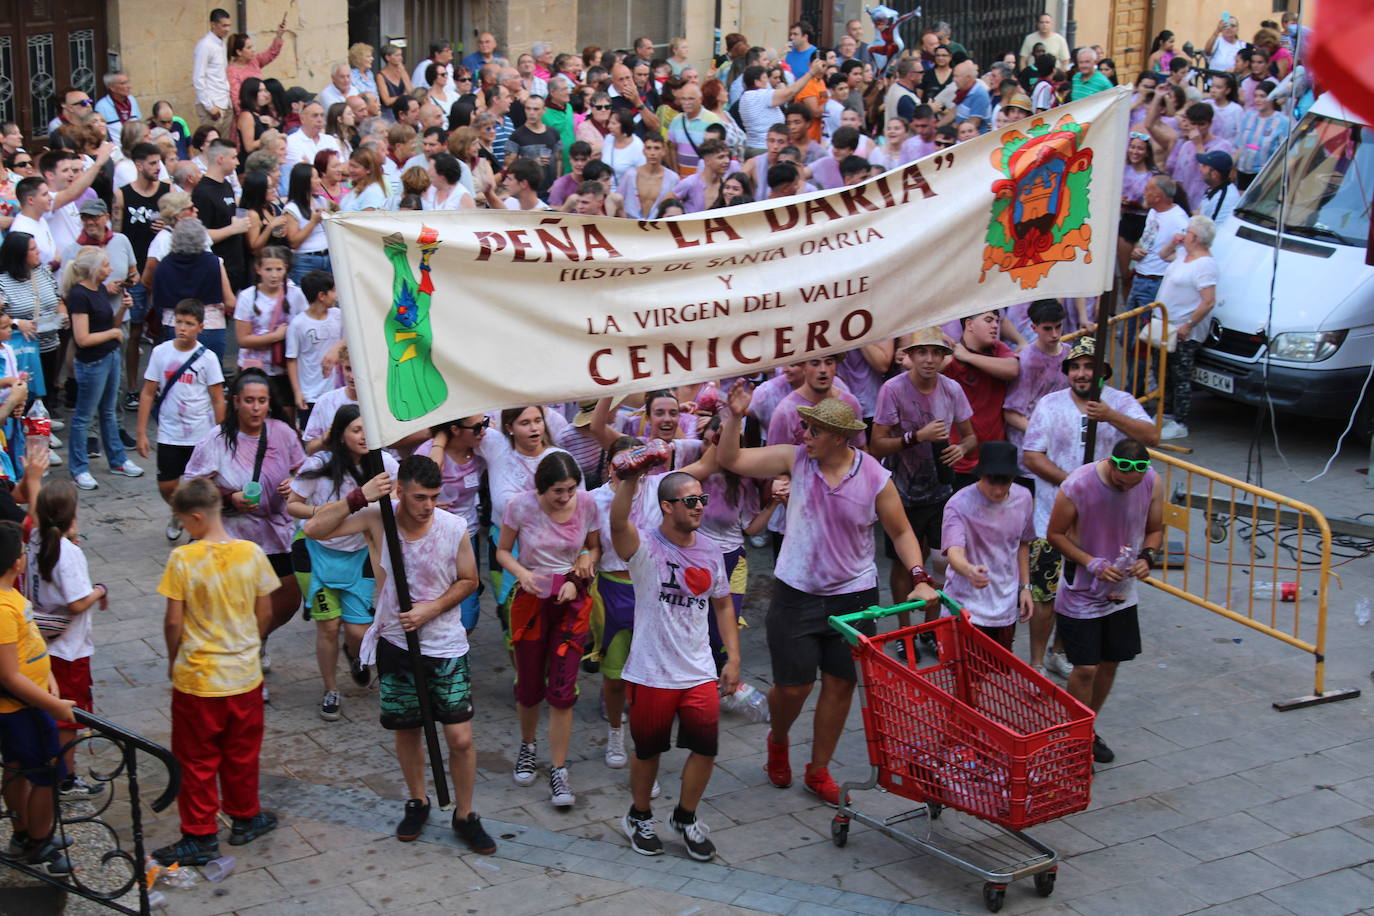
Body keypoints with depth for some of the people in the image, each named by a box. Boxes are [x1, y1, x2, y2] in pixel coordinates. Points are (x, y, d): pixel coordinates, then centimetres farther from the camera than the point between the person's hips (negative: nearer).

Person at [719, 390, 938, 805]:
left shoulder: (875, 478, -9)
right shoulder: (795, 459, -6)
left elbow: (901, 532, 2)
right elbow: (731, 460, -2)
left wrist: (920, 577, -10)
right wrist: (735, 417, -16)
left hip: (854, 594, 0)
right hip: (796, 594, 0)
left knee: (840, 684, 8)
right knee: (793, 686, 1)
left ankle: (819, 770, 26)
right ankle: (778, 740, 36)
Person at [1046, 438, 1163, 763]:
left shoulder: (1153, 483, -11)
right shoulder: (1076, 486, -25)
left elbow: (1155, 529, 5)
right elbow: (1055, 533, -12)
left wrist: (1146, 557, -16)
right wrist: (1094, 565, -22)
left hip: (1122, 590, 5)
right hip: (1081, 592, -5)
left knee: (1110, 662, 14)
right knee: (1085, 668, -5)